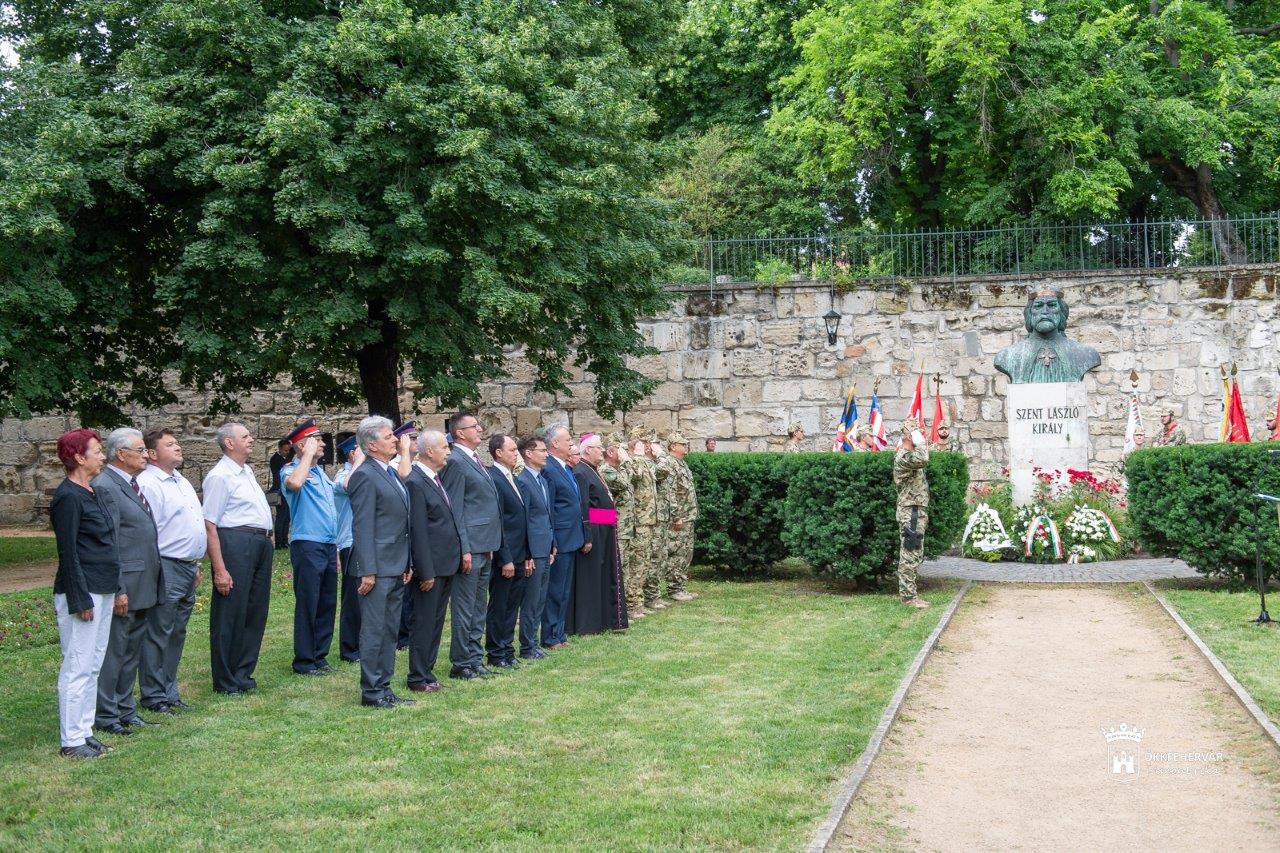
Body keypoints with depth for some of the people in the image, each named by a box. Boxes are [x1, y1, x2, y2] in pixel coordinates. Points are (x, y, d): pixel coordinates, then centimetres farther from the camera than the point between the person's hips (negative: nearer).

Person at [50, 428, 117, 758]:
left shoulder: (92, 493, 13)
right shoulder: (68, 497, -14)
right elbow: (67, 552, -17)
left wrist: (113, 589, 15)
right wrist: (81, 600, -17)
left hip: (102, 591, 9)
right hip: (81, 592, -9)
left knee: (93, 666, 14)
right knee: (78, 667, -3)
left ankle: (84, 731, 21)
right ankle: (72, 741, 4)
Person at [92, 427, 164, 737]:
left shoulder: (133, 484, 14)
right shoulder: (105, 487, -15)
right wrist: (118, 590, -20)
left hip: (144, 586, 9)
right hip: (125, 587, -9)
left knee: (132, 651, 16)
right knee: (113, 651, -1)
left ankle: (125, 708, 26)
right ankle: (105, 715, 7)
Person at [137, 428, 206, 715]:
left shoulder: (183, 482, 18)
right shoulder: (148, 484, -12)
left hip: (188, 568, 9)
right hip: (165, 569, -9)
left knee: (176, 635, 14)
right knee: (158, 635, -2)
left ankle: (169, 692, 22)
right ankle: (154, 697, 5)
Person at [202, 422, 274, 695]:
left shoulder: (247, 471, 17)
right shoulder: (220, 476, -11)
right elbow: (209, 525, -16)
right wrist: (219, 570, -20)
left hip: (260, 545, 9)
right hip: (235, 543, -9)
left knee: (256, 611, 14)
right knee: (230, 615, -1)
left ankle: (243, 675, 26)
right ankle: (226, 682, 8)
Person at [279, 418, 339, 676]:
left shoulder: (322, 473, 19)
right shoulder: (291, 469, -5)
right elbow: (294, 483, -32)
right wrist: (309, 454, -19)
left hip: (329, 546, 8)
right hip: (307, 545, -8)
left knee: (327, 604, 9)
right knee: (307, 605, -4)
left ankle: (319, 656, 18)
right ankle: (304, 661, 3)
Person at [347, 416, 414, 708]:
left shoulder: (392, 473, 15)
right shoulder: (365, 476, -13)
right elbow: (363, 527, -17)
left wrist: (407, 564, 17)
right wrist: (368, 571, -20)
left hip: (396, 569, 9)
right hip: (378, 568, -9)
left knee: (390, 630, 13)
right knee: (374, 630, -2)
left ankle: (384, 688, 21)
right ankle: (371, 692, 5)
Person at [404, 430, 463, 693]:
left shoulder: (436, 479, 12)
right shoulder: (415, 482, -16)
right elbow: (417, 531, -19)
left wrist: (455, 560, 13)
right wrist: (426, 572, -19)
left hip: (446, 565, 9)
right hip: (431, 567, -9)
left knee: (436, 623, 15)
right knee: (424, 623, 0)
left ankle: (427, 671, 25)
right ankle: (418, 679, 9)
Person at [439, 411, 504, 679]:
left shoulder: (475, 460, 16)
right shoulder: (455, 461, -13)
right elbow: (454, 510, -16)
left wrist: (490, 546, 18)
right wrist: (464, 549, -19)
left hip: (484, 547, 9)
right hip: (470, 546, -9)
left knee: (479, 608, 15)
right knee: (465, 609, -3)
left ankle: (475, 659, 22)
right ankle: (461, 664, 4)